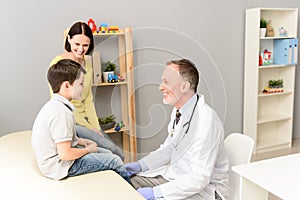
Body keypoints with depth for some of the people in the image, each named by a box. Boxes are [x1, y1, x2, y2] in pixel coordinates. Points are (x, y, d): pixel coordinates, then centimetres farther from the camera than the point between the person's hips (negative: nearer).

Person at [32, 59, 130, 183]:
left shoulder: (53, 105, 4)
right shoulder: (62, 113, -28)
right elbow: (65, 154, -29)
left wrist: (80, 141, 7)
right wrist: (88, 150, -12)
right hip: (61, 167, -10)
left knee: (107, 153, 16)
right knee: (115, 161, -5)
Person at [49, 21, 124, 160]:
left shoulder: (87, 64, 10)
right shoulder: (59, 63, -12)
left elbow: (88, 100, 11)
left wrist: (96, 127, -2)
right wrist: (88, 127, -14)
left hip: (85, 119, 7)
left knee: (119, 155, -6)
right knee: (115, 153, -19)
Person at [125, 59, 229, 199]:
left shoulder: (206, 120, -27)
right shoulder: (178, 111, 0)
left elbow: (199, 178, -27)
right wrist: (140, 165, 2)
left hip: (204, 188, -8)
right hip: (175, 175, 8)